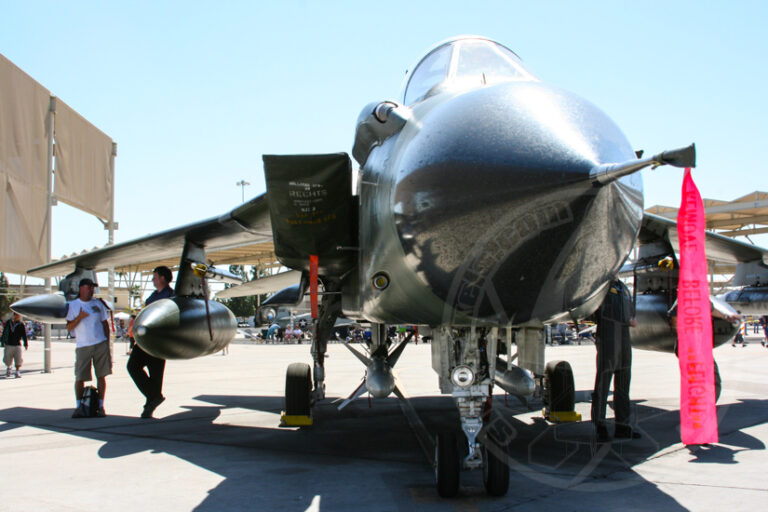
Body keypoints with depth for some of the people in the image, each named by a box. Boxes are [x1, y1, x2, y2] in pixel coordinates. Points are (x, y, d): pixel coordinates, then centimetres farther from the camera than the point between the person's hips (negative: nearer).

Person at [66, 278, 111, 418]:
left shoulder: (98, 304, 12)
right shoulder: (73, 305, 5)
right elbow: (69, 327, 0)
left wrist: (107, 343, 10)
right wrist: (79, 317, -16)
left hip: (100, 344, 2)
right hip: (83, 346, -2)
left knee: (101, 376, 2)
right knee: (80, 377, -5)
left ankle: (100, 406, 10)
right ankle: (79, 406, 9)